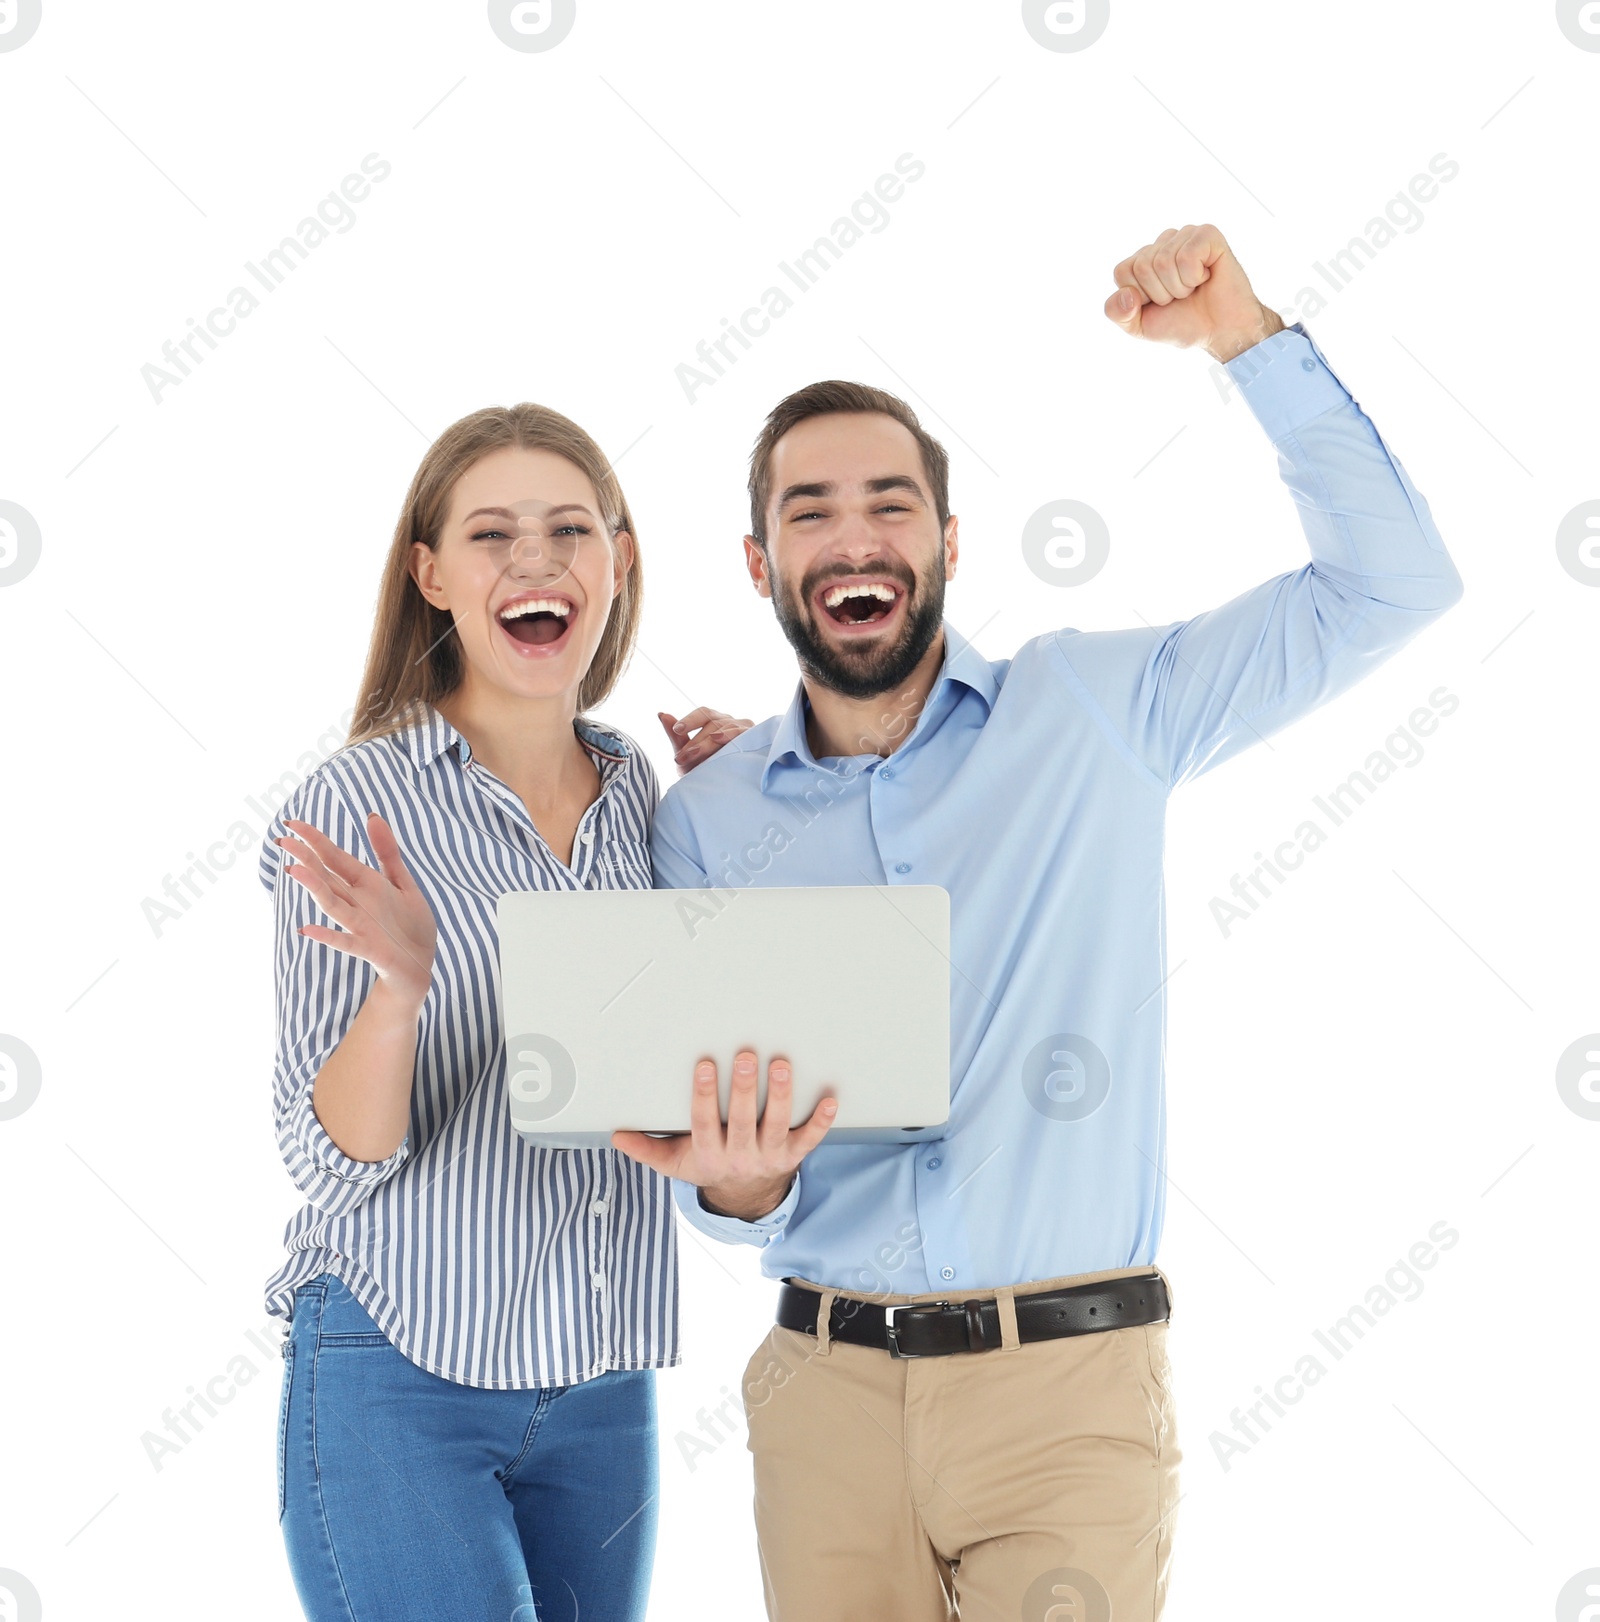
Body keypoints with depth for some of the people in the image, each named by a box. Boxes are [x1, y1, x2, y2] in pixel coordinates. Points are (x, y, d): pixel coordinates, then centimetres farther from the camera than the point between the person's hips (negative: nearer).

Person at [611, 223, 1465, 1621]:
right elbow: (702, 1131, 7)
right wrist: (737, 1184, -18)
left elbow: (1390, 583, 0)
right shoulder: (706, 820, 6)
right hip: (828, 1386, 2)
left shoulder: (1094, 715, 3)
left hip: (1069, 1384, -2)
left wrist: (1247, 338, -6)